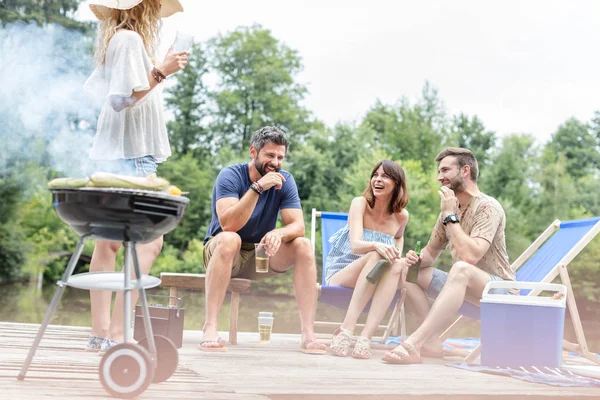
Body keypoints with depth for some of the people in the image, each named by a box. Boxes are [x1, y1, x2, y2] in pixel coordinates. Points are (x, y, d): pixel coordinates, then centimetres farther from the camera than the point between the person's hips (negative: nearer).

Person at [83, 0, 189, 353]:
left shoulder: (116, 40, 17)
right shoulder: (130, 39, -11)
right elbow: (121, 99, -18)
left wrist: (159, 70, 23)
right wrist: (160, 73, -17)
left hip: (115, 154, 10)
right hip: (131, 154, -10)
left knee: (109, 242, 8)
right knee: (148, 242, -12)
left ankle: (101, 332, 12)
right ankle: (116, 334, -14)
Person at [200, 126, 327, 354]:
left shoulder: (285, 181, -5)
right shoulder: (230, 176, -17)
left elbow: (298, 226, -15)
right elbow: (228, 224, -32)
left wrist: (279, 233, -38)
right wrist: (258, 187, -38)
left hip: (262, 254, 4)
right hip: (222, 251, -4)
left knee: (303, 245, -20)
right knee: (229, 239, -37)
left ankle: (308, 334, -24)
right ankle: (210, 328, -39)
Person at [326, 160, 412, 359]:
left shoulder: (401, 216, 1)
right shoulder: (360, 203, -9)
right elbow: (356, 244, -24)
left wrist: (398, 256, 3)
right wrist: (376, 245, -46)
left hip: (375, 283, 3)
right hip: (341, 274, -3)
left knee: (397, 265, -32)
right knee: (376, 255, -34)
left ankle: (365, 337, -43)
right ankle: (345, 331, -40)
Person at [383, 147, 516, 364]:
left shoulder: (488, 207, -14)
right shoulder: (450, 208, 9)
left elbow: (470, 256, -29)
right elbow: (430, 252, 16)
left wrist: (450, 216, -20)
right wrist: (418, 259, -8)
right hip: (464, 287, 8)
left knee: (461, 269, -38)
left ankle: (414, 344, -43)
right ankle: (432, 343, -14)